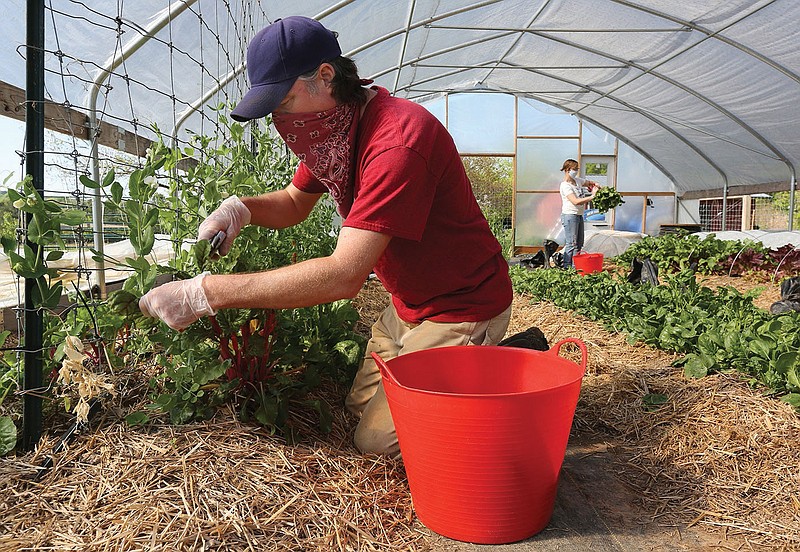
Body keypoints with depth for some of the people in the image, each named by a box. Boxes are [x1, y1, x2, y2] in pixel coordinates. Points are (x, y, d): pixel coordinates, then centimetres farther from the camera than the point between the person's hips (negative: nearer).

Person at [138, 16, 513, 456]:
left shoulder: (396, 143, -32)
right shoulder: (334, 125, 0)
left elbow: (343, 275, -38)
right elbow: (295, 202, 14)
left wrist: (205, 293, -37)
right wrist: (241, 208, -10)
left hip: (461, 309, -9)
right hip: (408, 303, 9)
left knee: (377, 439, -6)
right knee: (360, 403, 16)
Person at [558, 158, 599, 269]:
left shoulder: (577, 180, 9)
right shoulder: (565, 186, -16)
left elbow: (589, 183, 27)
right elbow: (575, 201, -26)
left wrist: (595, 184, 4)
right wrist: (592, 197, -27)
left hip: (579, 215, 10)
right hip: (570, 216, -9)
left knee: (579, 243, 12)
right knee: (571, 244, -10)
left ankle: (575, 267, 18)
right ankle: (567, 267, -4)